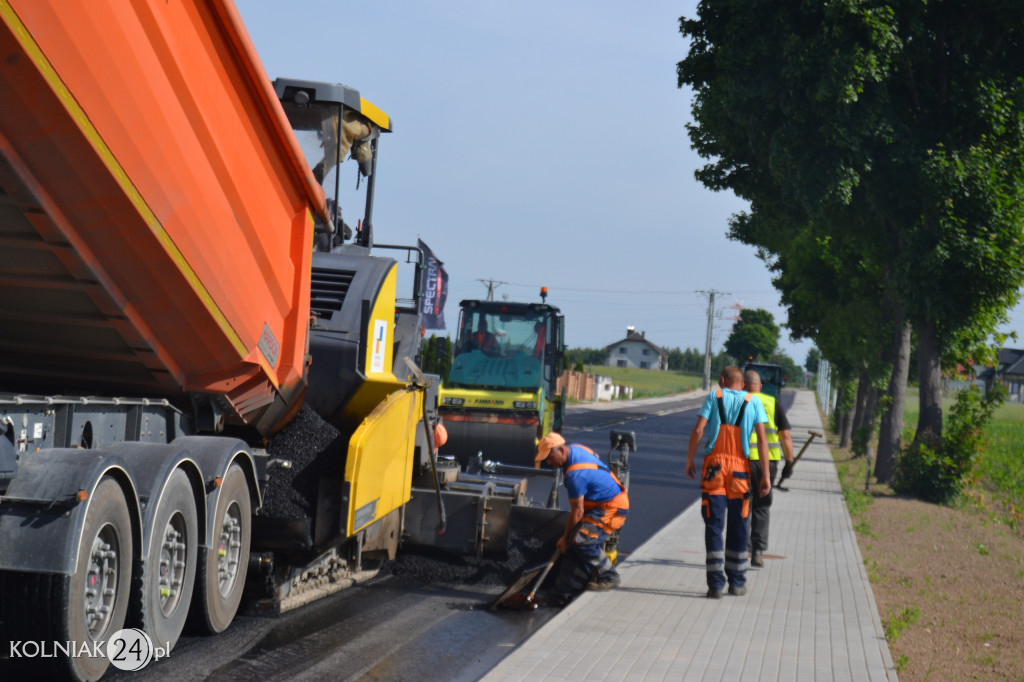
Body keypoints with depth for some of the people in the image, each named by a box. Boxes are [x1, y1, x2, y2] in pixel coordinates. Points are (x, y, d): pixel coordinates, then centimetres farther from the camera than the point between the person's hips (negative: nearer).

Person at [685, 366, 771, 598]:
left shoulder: (714, 396, 6)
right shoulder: (753, 402, 8)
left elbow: (698, 431, -4)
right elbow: (762, 439, 1)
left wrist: (690, 459, 5)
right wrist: (766, 475, 2)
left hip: (714, 466, -1)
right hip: (740, 468, 1)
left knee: (714, 525, 0)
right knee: (738, 526, 12)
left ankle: (716, 583, -6)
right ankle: (737, 582, 17)